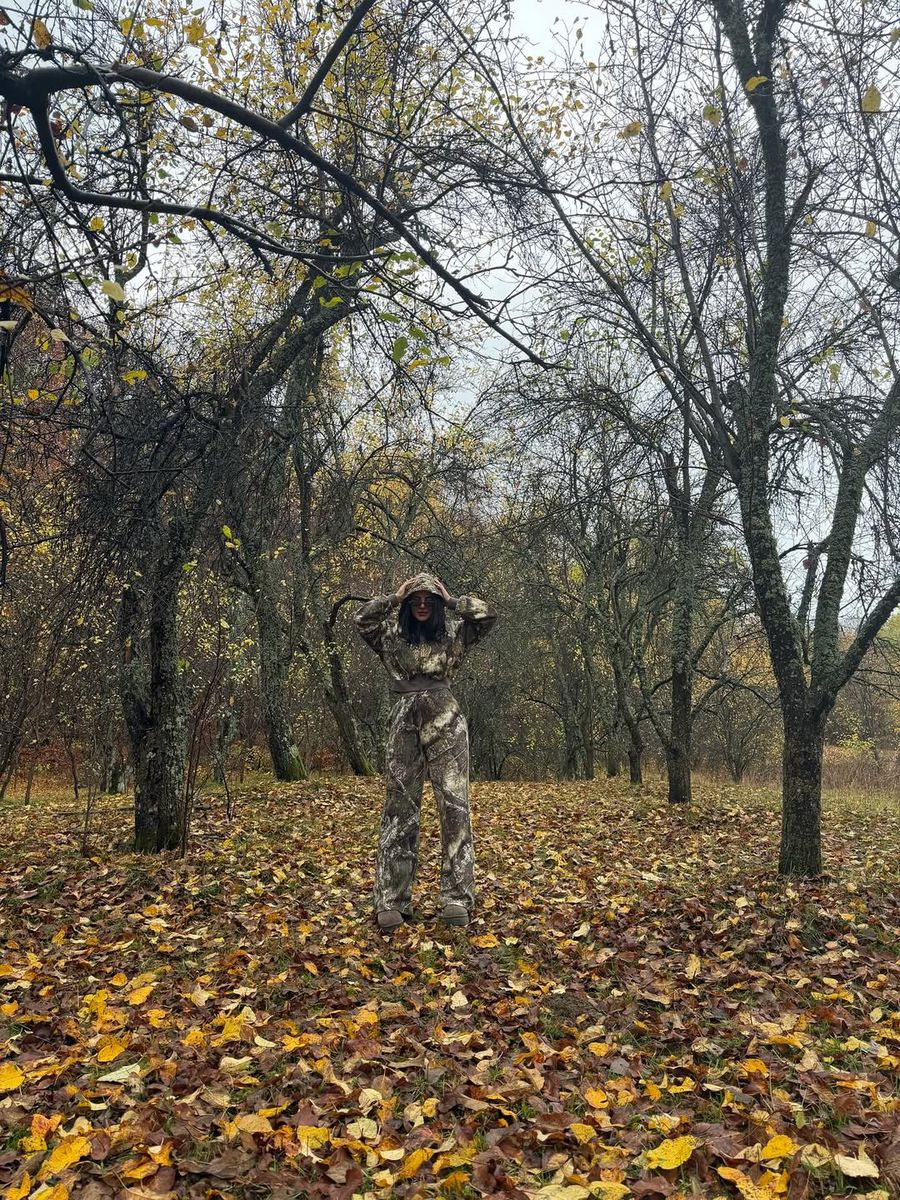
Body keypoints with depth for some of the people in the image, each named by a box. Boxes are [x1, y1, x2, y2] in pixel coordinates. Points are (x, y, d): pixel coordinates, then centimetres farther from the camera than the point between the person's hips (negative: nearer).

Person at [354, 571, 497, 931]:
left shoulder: (453, 634, 11)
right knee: (399, 806, 0)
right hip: (404, 722, 1)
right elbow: (361, 618, 0)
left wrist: (450, 600, 6)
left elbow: (487, 614, 1)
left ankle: (456, 898, -1)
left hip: (445, 721, 0)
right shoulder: (391, 635, 13)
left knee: (454, 803, -6)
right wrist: (394, 597, 5)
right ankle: (392, 900, 3)